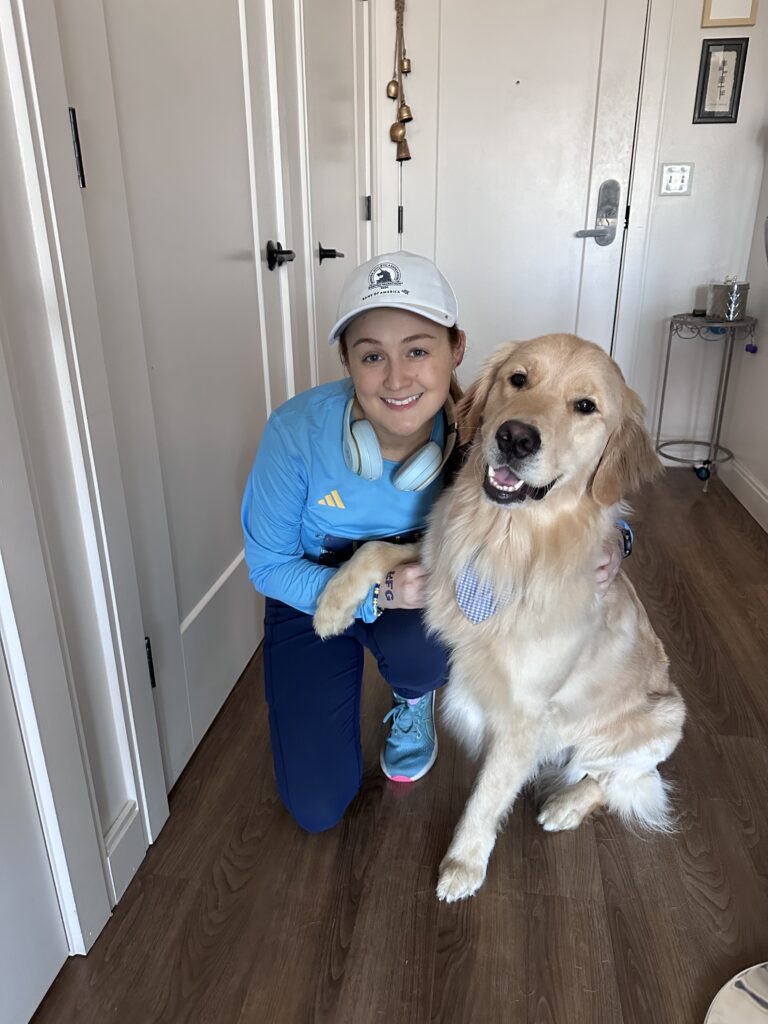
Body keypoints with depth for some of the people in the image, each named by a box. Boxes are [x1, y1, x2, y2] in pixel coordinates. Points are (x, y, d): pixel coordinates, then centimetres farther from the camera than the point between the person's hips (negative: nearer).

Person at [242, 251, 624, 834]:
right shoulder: (298, 431, -31)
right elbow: (267, 566, -18)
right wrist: (376, 594, -34)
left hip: (417, 579, 1)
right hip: (310, 597, 0)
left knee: (419, 648, -37)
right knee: (318, 807, -3)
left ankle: (412, 700, 4)